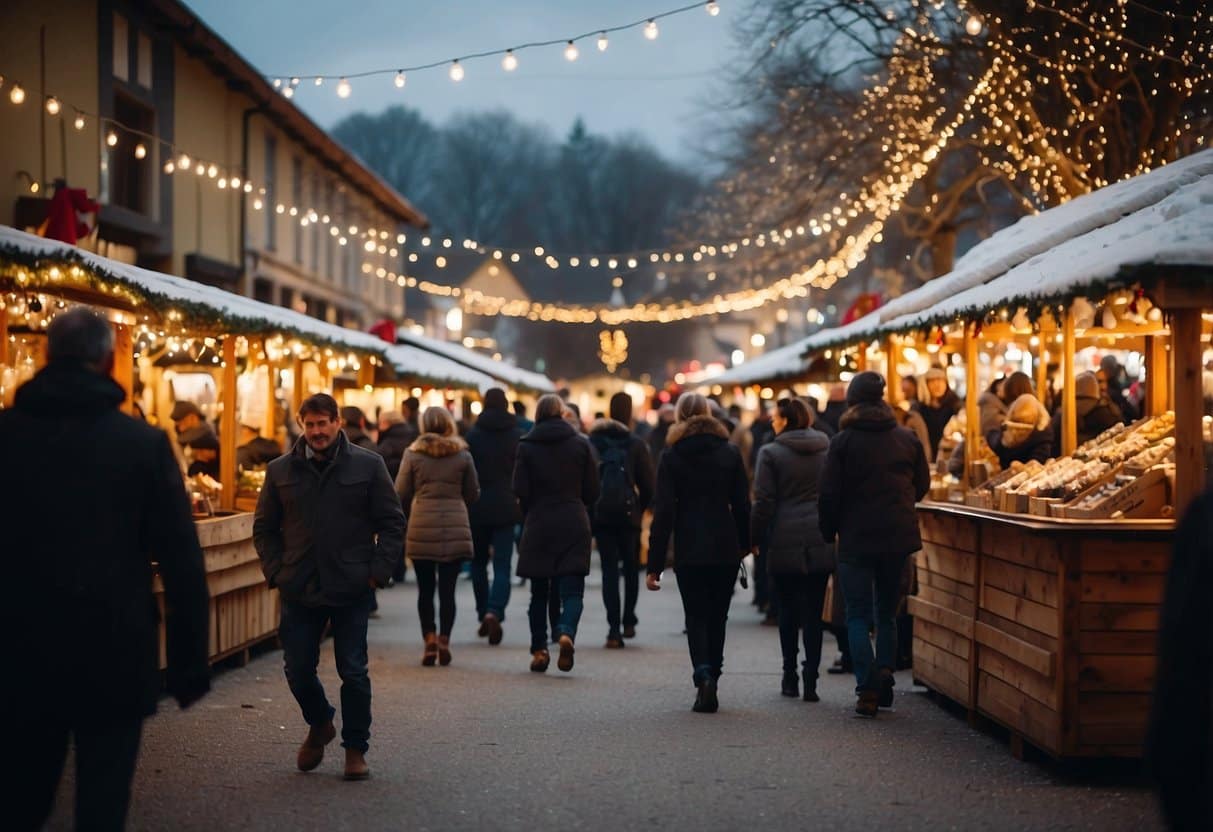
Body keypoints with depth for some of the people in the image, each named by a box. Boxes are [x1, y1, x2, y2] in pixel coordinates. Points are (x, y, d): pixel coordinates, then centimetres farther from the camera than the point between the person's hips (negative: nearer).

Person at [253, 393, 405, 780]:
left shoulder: (367, 465, 0)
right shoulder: (281, 470, 5)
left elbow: (392, 523, 2)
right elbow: (264, 528, 12)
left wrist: (378, 571, -6)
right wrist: (277, 572, 0)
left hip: (351, 589, -2)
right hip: (299, 590, 2)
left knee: (353, 672, 1)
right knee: (298, 670, 6)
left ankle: (356, 749, 13)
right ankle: (319, 724, 34)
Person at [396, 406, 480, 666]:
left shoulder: (412, 454, 0)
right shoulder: (463, 455, 3)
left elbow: (401, 494, 1)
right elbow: (473, 495, 9)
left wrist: (407, 517, 20)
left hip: (421, 528, -1)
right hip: (456, 528, 1)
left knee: (425, 589, 8)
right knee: (447, 589, 4)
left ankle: (429, 638, -2)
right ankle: (444, 640, -3)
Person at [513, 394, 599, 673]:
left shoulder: (527, 446, -2)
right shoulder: (580, 444, 2)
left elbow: (521, 491, -5)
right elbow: (592, 490, 2)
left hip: (539, 525, 0)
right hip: (574, 525, 0)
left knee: (539, 592, 12)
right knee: (572, 589, -1)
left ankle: (539, 649, 12)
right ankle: (566, 632, -27)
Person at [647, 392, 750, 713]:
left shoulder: (671, 457, -4)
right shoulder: (730, 453, 3)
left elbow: (663, 512, -7)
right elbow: (742, 504, 4)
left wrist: (655, 565, -6)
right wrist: (744, 545, 16)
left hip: (690, 551, -2)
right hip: (726, 549, 2)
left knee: (696, 617, 3)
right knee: (717, 616, 14)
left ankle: (704, 676, -18)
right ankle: (712, 678, 19)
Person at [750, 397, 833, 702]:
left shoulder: (771, 453, -5)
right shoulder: (827, 450, 7)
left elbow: (764, 503, -7)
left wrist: (754, 539, 2)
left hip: (785, 542, -3)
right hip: (821, 542, 3)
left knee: (788, 609, 10)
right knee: (814, 611, 3)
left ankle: (790, 677, 12)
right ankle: (810, 679, -3)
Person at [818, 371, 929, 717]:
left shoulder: (842, 442, -8)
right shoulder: (908, 439, 2)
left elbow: (829, 494, -8)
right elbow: (922, 486, 11)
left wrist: (828, 531, 7)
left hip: (856, 539, -3)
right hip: (898, 537, 3)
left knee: (858, 615, 3)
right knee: (887, 613, 16)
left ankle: (867, 689, -7)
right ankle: (885, 671, -1)